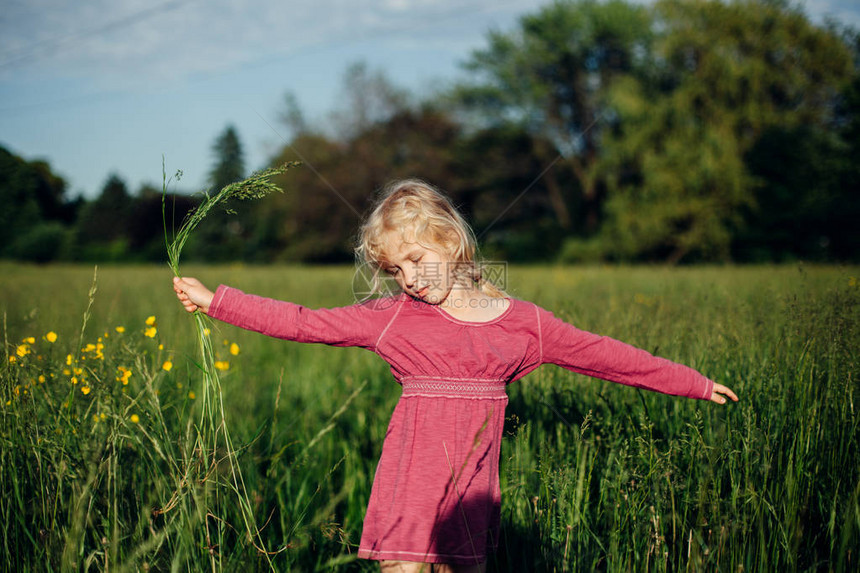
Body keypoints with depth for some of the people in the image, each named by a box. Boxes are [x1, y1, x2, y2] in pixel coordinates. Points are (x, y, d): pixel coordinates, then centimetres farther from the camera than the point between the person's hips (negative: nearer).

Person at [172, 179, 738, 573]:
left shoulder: (522, 323, 5)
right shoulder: (392, 318, 3)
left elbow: (606, 355, 11)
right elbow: (303, 322, 3)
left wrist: (694, 383, 16)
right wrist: (215, 301, 2)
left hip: (471, 495, 1)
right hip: (411, 486, -1)